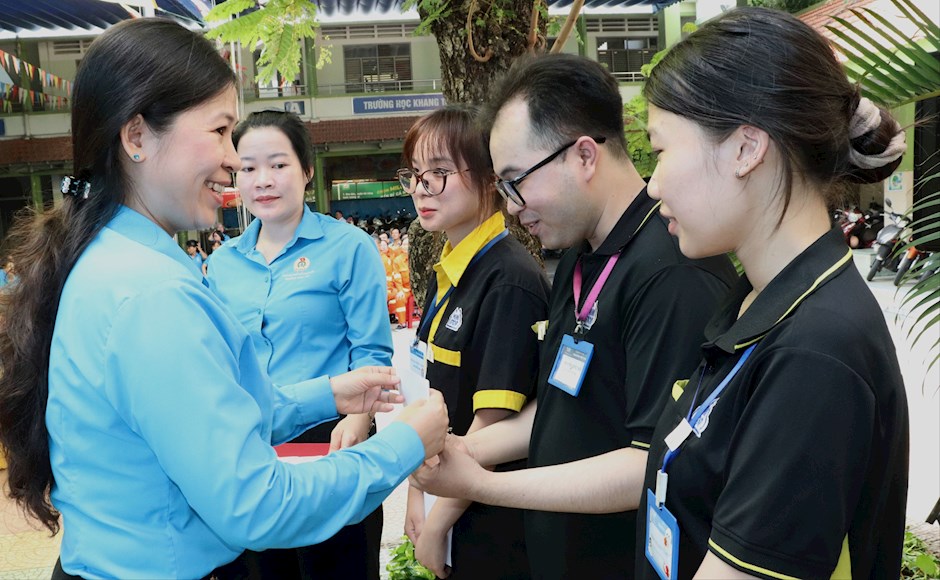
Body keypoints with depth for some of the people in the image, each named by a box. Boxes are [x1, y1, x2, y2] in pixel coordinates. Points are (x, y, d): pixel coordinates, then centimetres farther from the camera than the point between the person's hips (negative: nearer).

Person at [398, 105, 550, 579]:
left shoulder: (510, 282, -21)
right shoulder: (446, 275, 5)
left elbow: (493, 423, -21)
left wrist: (437, 522, -13)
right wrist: (418, 495, 8)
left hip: (494, 533, -7)